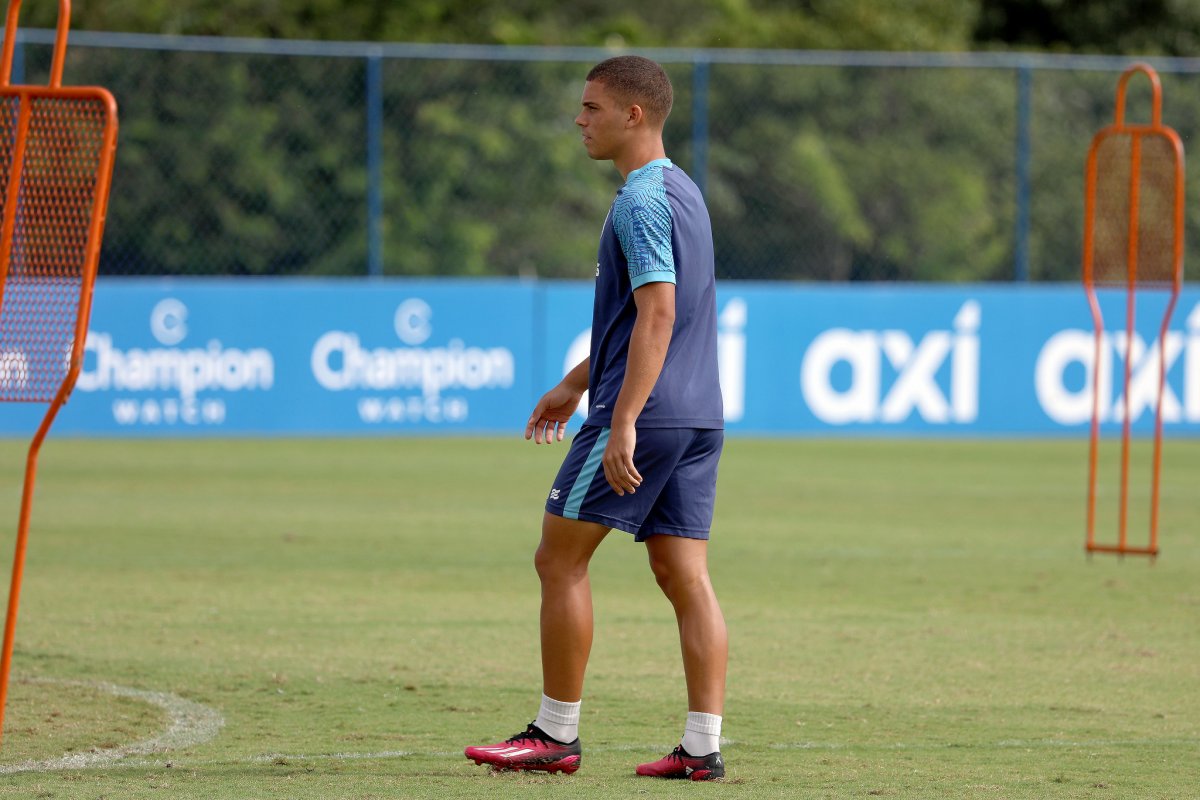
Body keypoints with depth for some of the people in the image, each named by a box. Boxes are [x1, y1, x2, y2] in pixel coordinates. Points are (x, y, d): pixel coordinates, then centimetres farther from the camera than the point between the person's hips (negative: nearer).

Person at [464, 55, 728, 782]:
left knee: (560, 558, 1)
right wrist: (574, 386, 32)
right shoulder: (683, 192, 18)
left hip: (643, 415, -9)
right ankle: (704, 746, -1)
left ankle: (556, 735, 4)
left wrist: (623, 422, -25)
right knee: (685, 575, 4)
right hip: (700, 417, 9)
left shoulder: (642, 202, -13)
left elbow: (657, 316, -21)